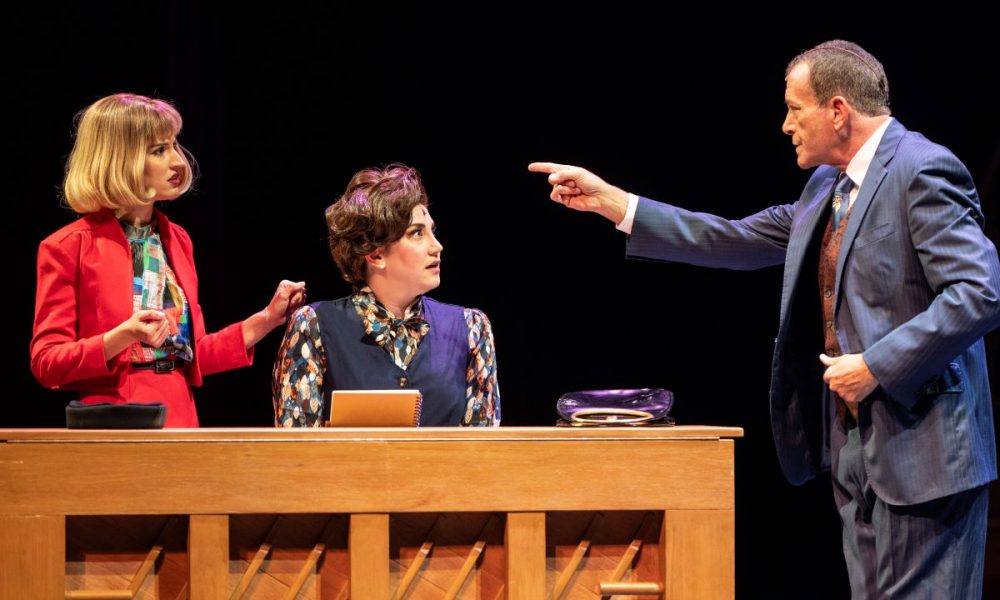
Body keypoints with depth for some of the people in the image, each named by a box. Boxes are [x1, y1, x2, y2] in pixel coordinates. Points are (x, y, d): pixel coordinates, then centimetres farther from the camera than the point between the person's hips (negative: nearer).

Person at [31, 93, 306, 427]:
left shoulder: (177, 240, 13)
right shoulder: (68, 248, -7)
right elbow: (46, 363, -10)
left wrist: (267, 319, 10)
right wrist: (123, 337, -22)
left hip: (180, 421, 6)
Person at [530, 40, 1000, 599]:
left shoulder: (924, 172, -13)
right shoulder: (829, 187, 16)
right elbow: (736, 241, 20)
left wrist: (875, 366, -20)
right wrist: (608, 200, 17)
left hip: (922, 451, -9)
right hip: (857, 448, 9)